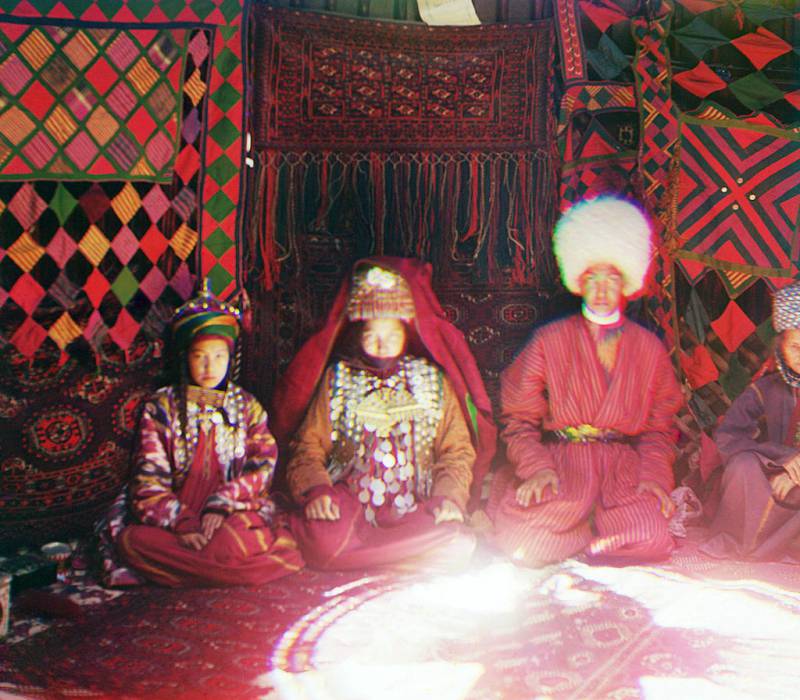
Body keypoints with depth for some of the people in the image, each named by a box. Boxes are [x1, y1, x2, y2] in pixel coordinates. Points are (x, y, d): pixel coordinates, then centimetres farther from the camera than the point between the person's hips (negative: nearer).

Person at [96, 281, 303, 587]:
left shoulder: (247, 407, 12)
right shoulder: (161, 408, 8)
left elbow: (262, 466, -1)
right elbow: (149, 481, -2)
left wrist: (220, 507, -18)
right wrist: (183, 524, -19)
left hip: (233, 514, -1)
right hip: (168, 521, 1)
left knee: (241, 538, -35)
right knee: (131, 540, -30)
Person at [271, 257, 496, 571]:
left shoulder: (433, 379, 15)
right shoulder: (336, 379, 13)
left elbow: (456, 449, 10)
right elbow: (308, 446, 6)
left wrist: (449, 495, -10)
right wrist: (316, 490, -15)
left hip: (414, 512, 2)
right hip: (348, 504, -2)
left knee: (458, 542, -30)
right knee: (322, 539, -36)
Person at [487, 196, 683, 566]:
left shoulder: (649, 347, 13)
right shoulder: (549, 340, 8)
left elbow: (659, 427, 13)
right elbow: (518, 418, 4)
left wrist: (654, 474, -6)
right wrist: (536, 466, -13)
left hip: (624, 467, 2)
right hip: (559, 462, -1)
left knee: (652, 539, -28)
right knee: (518, 542, -27)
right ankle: (603, 529, 3)